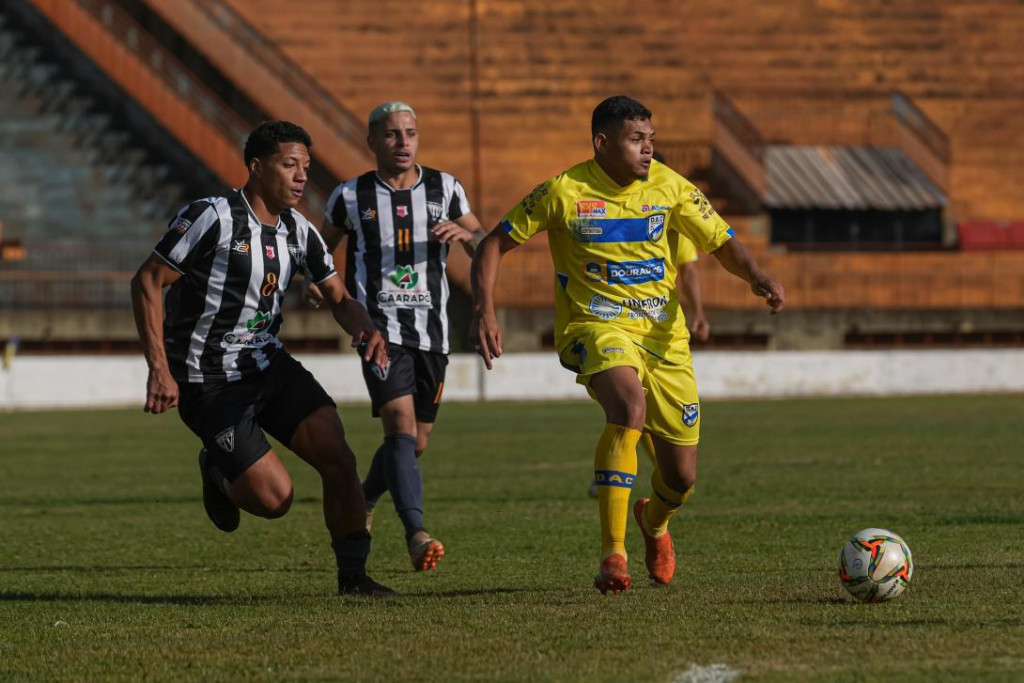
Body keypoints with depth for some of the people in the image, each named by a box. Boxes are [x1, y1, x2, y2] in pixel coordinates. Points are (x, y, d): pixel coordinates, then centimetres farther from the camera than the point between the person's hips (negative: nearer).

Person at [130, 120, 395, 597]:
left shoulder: (300, 231, 5)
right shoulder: (213, 217, -17)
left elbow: (339, 299, 12)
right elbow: (146, 281, -14)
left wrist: (366, 329, -13)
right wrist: (159, 370, -20)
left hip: (269, 365, 7)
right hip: (209, 382, -7)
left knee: (338, 458, -10)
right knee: (273, 498, -14)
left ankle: (352, 575, 5)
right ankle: (217, 472, 21)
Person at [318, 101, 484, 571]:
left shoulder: (444, 189, 8)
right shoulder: (351, 196, 4)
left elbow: (483, 247, 8)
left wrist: (463, 233, -15)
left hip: (430, 330, 4)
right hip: (379, 327, -4)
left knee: (415, 443, 10)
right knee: (401, 423, -22)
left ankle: (362, 504, 39)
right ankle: (416, 533, -34)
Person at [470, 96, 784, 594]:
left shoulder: (669, 187, -1)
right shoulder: (565, 192, -8)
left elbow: (721, 243, 2)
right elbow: (494, 246, -2)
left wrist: (757, 278, -19)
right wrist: (484, 310, -17)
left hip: (663, 335, 4)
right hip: (594, 326, -3)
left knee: (681, 479, 3)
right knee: (630, 405, -37)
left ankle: (654, 521, 44)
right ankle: (612, 553, -32)